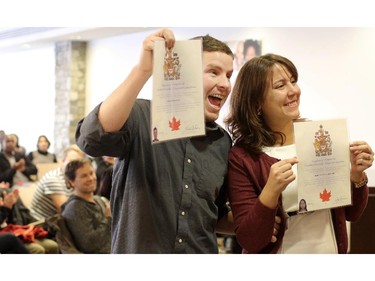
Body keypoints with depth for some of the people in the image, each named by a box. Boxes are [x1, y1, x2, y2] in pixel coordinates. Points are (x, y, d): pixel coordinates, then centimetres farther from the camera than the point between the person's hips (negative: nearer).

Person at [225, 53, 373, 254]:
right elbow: (248, 241, -17)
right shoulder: (242, 157, -16)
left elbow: (351, 214, 1)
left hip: (331, 250, 3)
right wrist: (271, 190, -30)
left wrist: (357, 175, -16)